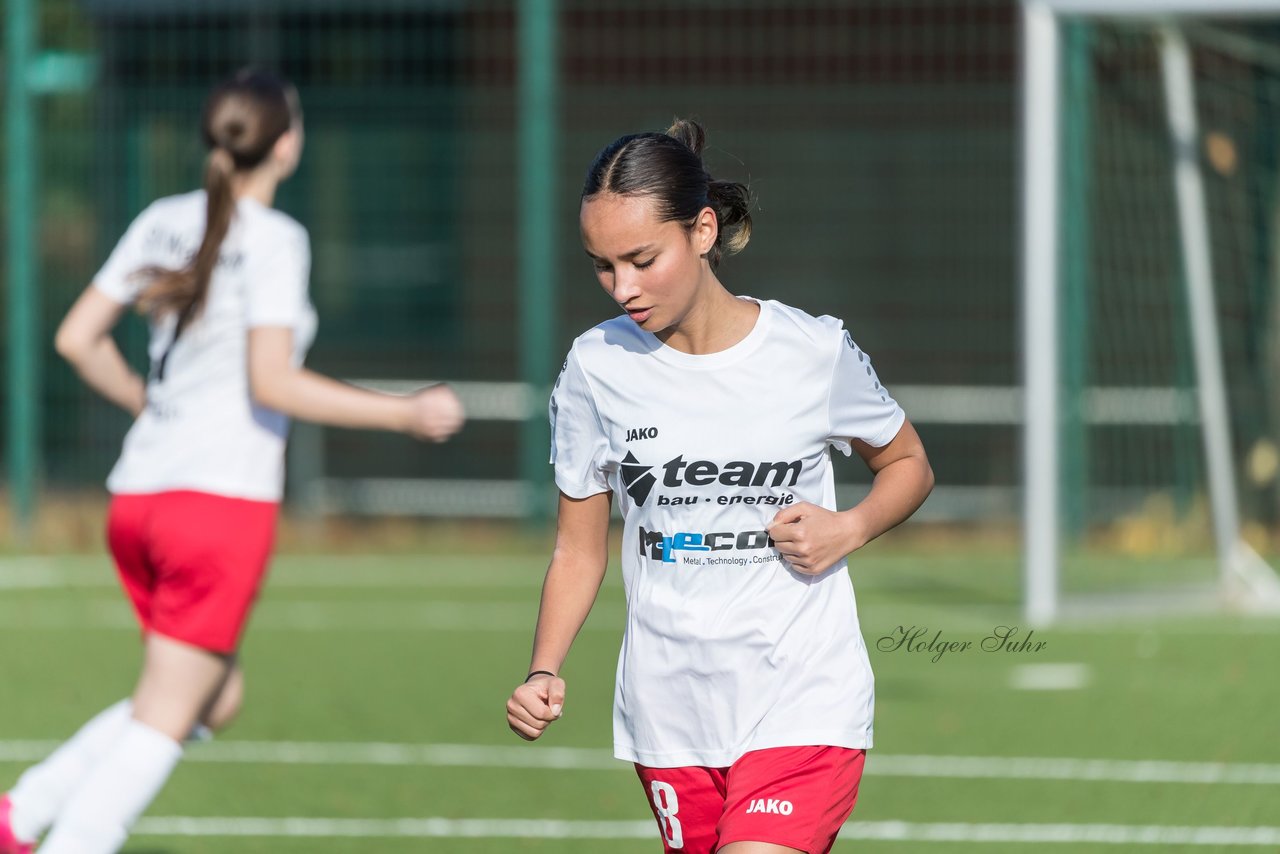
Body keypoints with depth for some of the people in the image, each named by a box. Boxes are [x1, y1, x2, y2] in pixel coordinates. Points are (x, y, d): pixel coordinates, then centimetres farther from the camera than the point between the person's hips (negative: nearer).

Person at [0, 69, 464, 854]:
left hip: (138, 495, 8)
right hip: (224, 498, -8)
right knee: (163, 721, -1)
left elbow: (77, 338, 10)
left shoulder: (165, 222, 9)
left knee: (219, 697, 21)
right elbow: (272, 382, -18)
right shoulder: (274, 239, -11)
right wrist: (405, 414, -12)